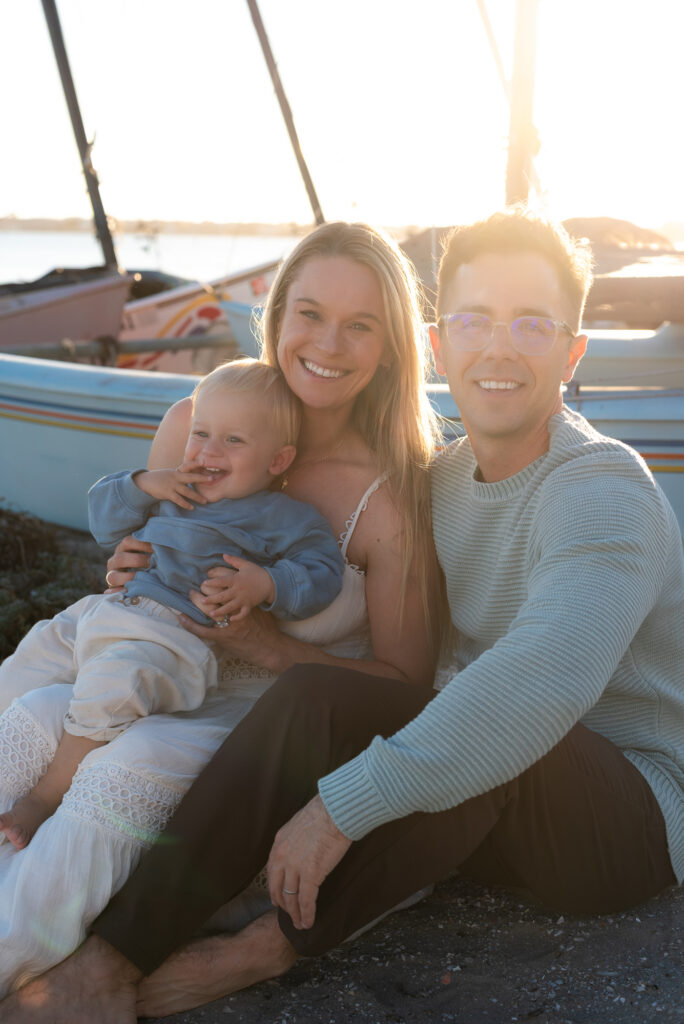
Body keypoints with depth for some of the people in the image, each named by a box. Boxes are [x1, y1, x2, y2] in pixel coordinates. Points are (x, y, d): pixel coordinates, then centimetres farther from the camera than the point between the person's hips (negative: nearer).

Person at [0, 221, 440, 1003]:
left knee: (132, 764, -32)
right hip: (174, 681, 4)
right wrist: (126, 581, -11)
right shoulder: (195, 424, -1)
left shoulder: (394, 494, -13)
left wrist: (269, 645, -21)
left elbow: (407, 681, -7)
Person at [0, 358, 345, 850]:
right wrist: (141, 484, 7)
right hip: (107, 609, 9)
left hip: (172, 635, -8)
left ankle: (45, 799, -16)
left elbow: (322, 572, -7)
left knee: (111, 685, -32)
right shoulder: (175, 491, 22)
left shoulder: (282, 516, 2)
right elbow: (105, 524, 25)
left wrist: (268, 583, -26)